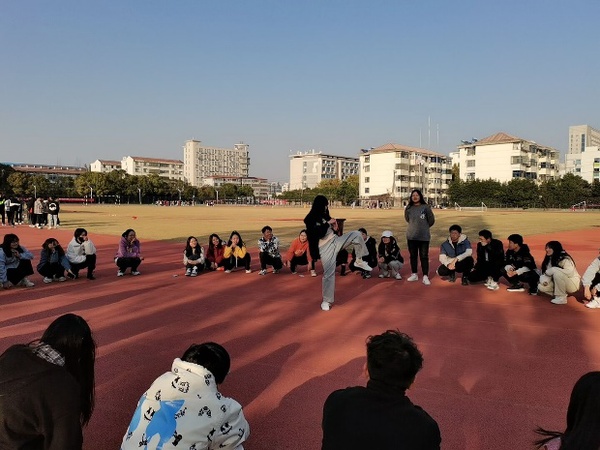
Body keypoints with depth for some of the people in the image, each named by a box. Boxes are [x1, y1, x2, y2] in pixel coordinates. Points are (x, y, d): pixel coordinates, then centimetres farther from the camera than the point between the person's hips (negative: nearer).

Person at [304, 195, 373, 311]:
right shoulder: (310, 219, -13)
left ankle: (359, 261, 4)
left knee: (356, 234, -9)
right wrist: (328, 223, -19)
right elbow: (318, 234, -26)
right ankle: (326, 301, 6)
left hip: (336, 241, 7)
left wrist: (334, 228, 1)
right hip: (325, 247, -6)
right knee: (328, 273, -7)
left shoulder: (324, 215, 9)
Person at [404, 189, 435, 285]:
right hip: (411, 236, 3)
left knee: (424, 256, -1)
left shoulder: (425, 207, -7)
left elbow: (431, 220, 1)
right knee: (413, 256, 12)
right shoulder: (408, 208, 0)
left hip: (424, 236, -3)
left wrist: (424, 227, 12)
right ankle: (414, 275, 24)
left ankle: (425, 277, 4)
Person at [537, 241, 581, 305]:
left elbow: (570, 272, -35)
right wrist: (545, 280, -23)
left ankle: (561, 298, -21)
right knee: (541, 287, -12)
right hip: (559, 284, 7)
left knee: (556, 271, -33)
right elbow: (545, 272, 0)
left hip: (573, 284, -7)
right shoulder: (549, 259, 3)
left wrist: (551, 271, -31)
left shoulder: (565, 259, -20)